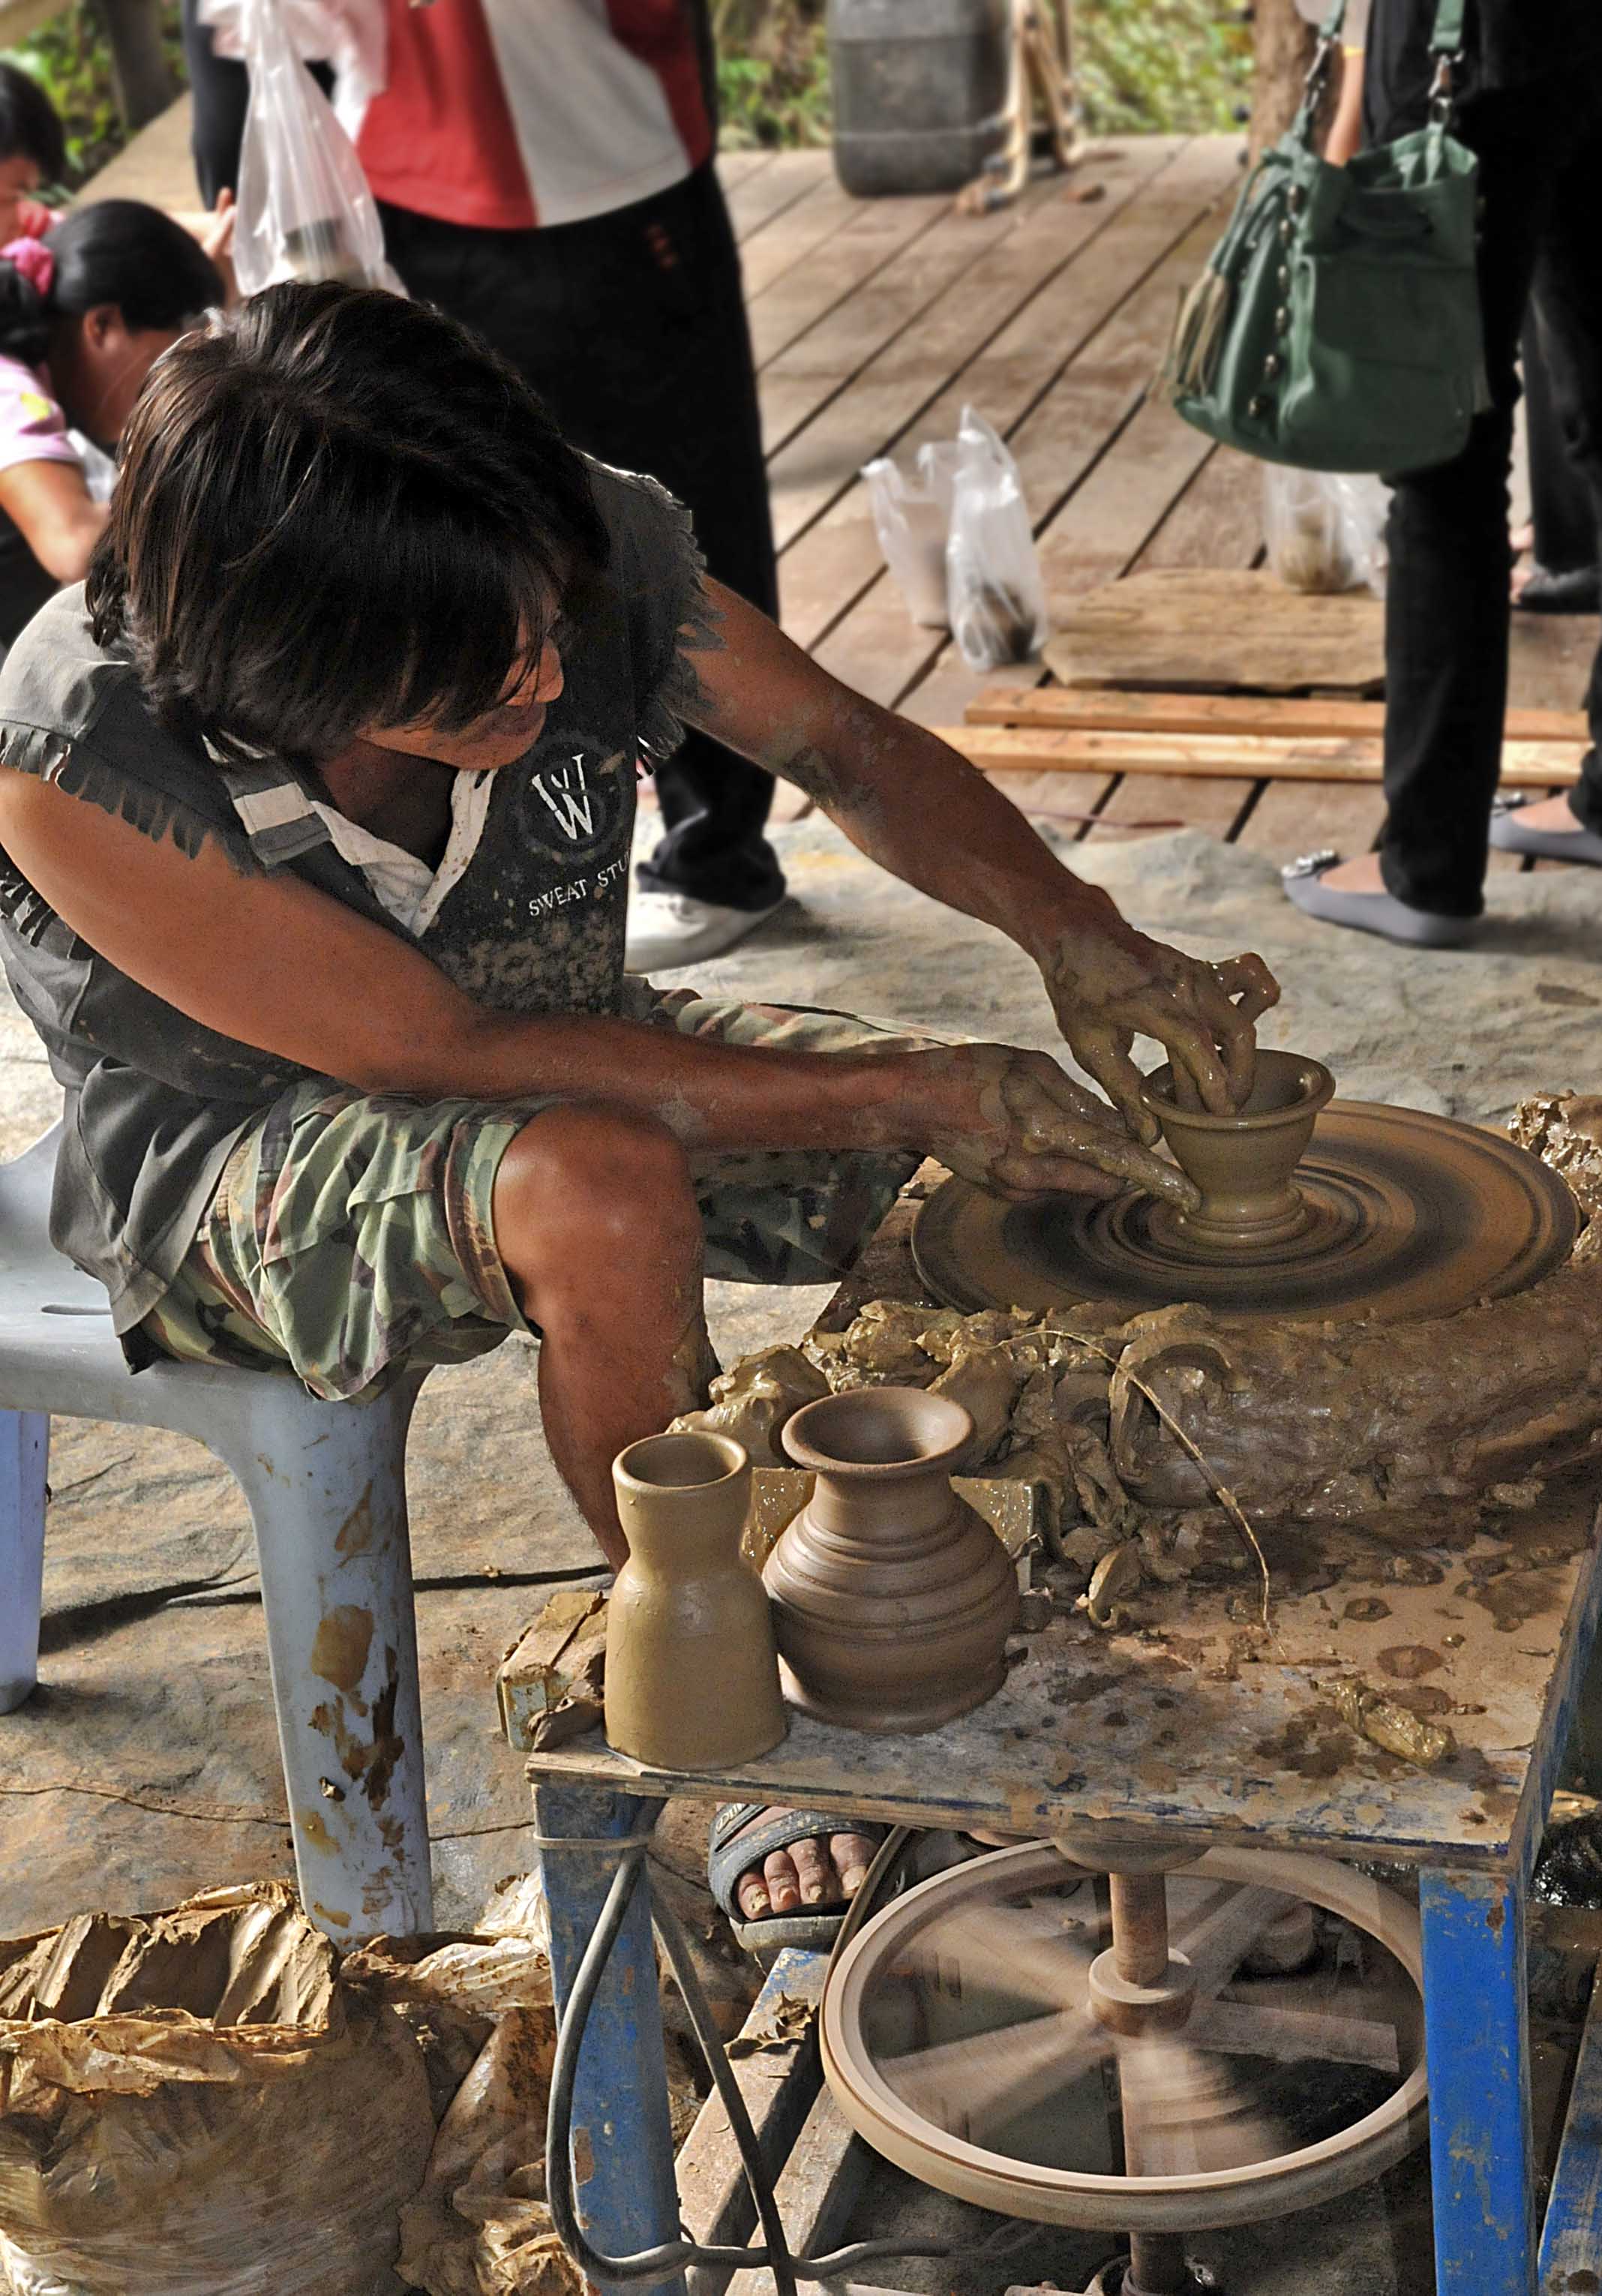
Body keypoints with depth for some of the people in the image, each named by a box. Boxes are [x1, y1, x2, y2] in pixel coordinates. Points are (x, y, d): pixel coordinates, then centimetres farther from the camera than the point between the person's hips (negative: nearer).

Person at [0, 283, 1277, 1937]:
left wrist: (1071, 932, -25)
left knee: (1051, 1132, -11)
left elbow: (842, 744, -7)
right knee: (604, 1191, -37)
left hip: (556, 1051, 5)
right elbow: (447, 1051, -31)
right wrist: (912, 1098, -33)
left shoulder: (581, 554, -23)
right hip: (236, 1165, -5)